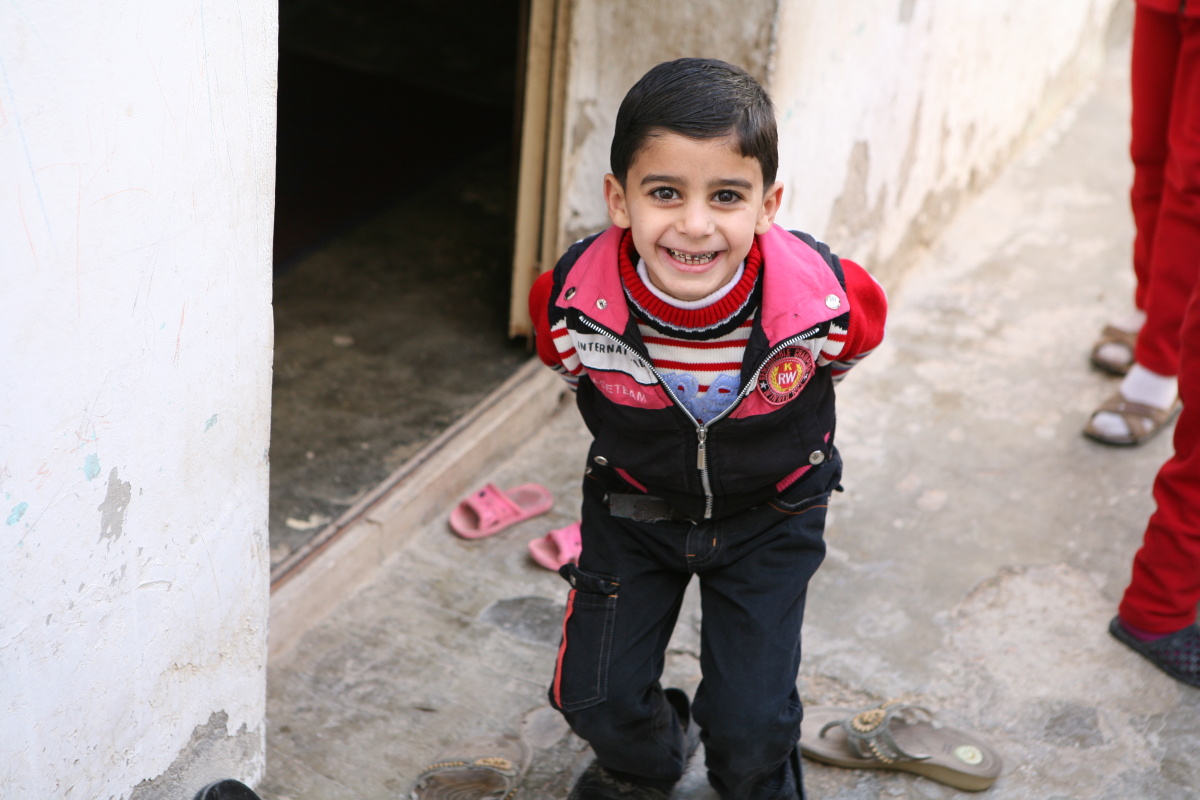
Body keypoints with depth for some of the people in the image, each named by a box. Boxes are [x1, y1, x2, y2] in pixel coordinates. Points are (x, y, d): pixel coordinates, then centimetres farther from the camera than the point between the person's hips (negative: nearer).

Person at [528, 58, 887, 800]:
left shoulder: (826, 302, -34)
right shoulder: (572, 301, -31)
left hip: (768, 515, -1)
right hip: (634, 506, 1)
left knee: (750, 724, -1)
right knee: (597, 697, 4)